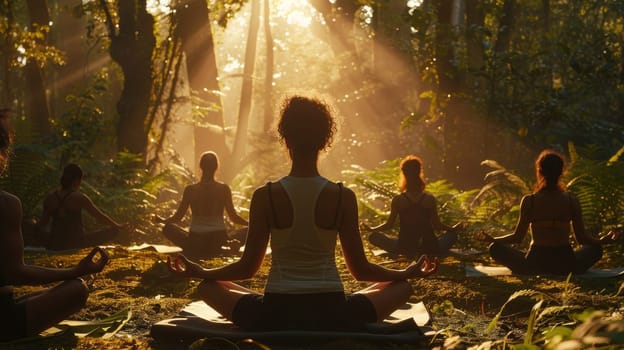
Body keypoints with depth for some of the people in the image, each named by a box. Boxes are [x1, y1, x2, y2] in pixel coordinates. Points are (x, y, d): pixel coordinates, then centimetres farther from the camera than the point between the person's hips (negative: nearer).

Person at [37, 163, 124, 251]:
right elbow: (100, 216, -5)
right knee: (113, 230, 3)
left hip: (54, 245, 5)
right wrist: (116, 225, 12)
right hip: (76, 243, -5)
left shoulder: (50, 198, -1)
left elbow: (43, 223, 7)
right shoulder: (79, 198, -13)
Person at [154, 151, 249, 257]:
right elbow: (234, 217, 1)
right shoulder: (224, 189, -5)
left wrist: (162, 220, 24)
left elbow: (178, 217, 3)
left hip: (195, 245, 0)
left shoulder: (190, 190, -5)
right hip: (218, 242, 1)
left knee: (168, 228, 24)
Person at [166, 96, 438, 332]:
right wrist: (409, 273, 19)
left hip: (275, 316, 0)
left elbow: (247, 267, 1)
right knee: (402, 287, 24)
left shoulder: (265, 196, -6)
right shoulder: (343, 197, -5)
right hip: (332, 315, 1)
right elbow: (360, 270, 1)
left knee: (208, 287, 25)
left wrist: (199, 272, 19)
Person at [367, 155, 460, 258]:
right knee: (452, 234, 27)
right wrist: (454, 228, 18)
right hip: (429, 249, 2)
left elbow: (389, 225, -2)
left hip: (405, 249, -2)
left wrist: (370, 229, 15)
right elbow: (437, 225, -1)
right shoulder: (430, 199, -7)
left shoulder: (398, 200, -9)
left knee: (373, 236, 12)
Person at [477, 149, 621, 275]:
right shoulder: (571, 200, -6)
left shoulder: (529, 201, -9)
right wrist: (603, 241, 20)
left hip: (535, 264, -1)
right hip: (566, 266, 1)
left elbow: (518, 237, -3)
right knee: (595, 249, 30)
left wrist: (492, 239, 14)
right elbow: (581, 238, 0)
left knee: (495, 248, 20)